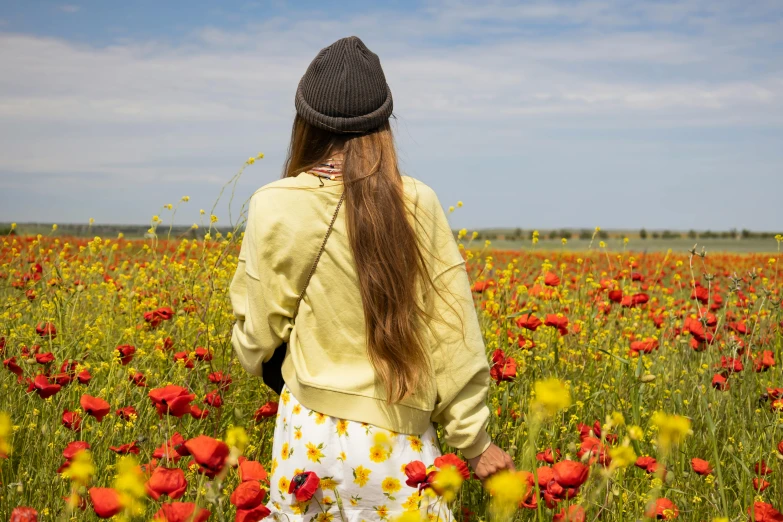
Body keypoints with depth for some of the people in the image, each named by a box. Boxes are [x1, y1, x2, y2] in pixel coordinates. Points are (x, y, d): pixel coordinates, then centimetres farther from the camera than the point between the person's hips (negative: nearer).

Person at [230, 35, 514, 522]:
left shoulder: (275, 207, -9)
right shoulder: (418, 204, -7)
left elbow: (257, 336, -1)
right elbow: (454, 332, -4)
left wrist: (257, 358, 23)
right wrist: (475, 440, 6)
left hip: (311, 429, 0)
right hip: (397, 442, 0)